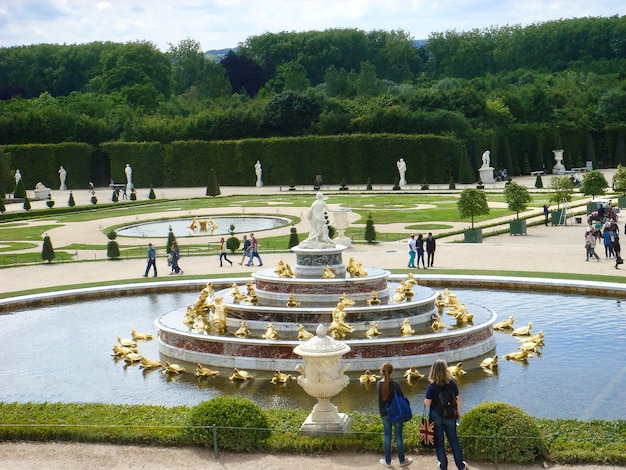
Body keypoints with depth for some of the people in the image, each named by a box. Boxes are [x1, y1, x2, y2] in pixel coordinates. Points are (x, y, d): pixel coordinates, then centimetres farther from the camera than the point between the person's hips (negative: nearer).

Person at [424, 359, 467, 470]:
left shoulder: (432, 386, -18)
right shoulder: (452, 383, -10)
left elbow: (427, 404, -19)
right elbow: (457, 399, -1)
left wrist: (426, 398, 2)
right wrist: (458, 412, 13)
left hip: (436, 416, -2)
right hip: (450, 416, 2)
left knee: (439, 441, 13)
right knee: (453, 440, 15)